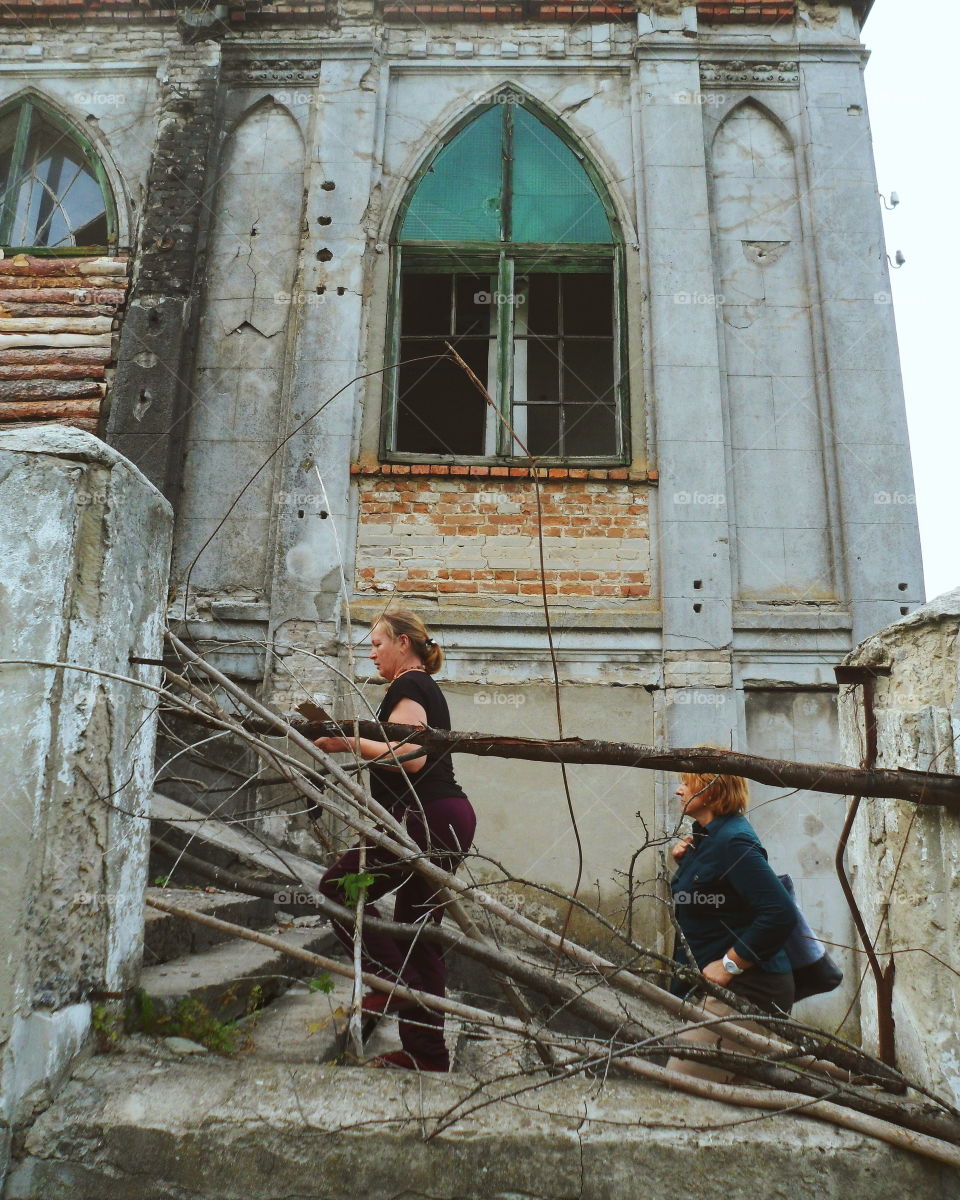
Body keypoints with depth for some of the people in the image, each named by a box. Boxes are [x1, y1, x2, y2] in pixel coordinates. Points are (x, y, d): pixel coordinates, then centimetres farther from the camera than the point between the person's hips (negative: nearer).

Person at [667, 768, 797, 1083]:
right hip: (712, 986, 10)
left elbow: (780, 913, -27)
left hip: (745, 990, -10)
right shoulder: (705, 837, 10)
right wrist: (684, 865, 2)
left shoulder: (733, 841, -20)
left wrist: (729, 964, -22)